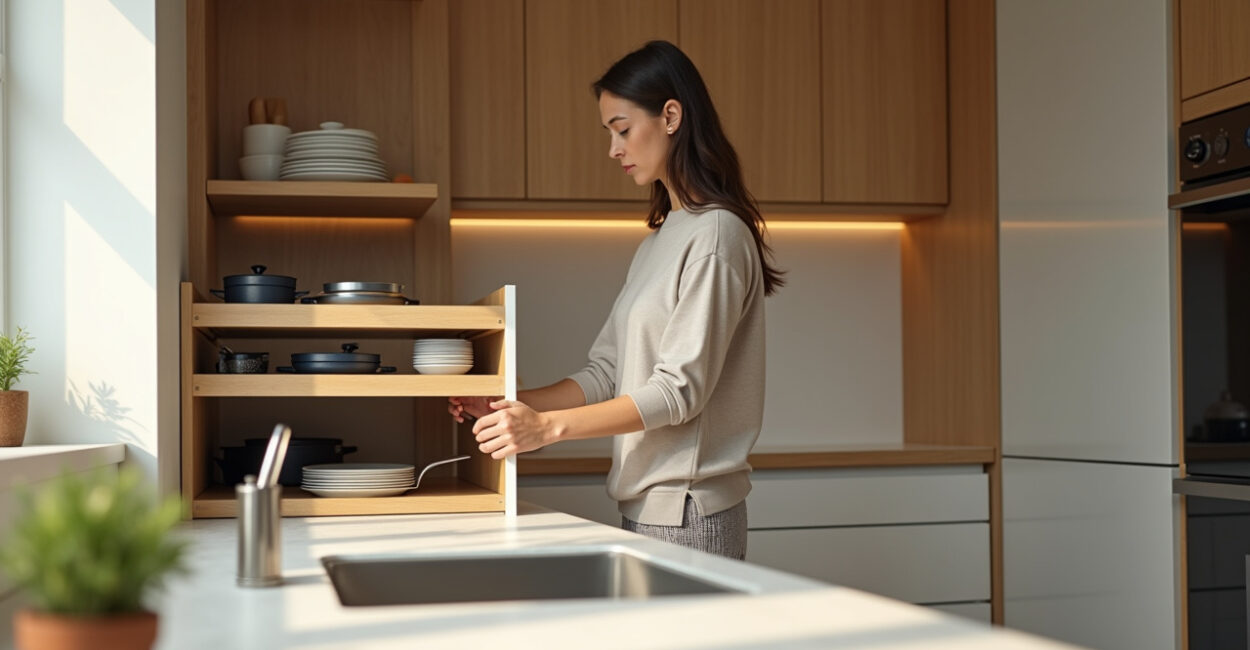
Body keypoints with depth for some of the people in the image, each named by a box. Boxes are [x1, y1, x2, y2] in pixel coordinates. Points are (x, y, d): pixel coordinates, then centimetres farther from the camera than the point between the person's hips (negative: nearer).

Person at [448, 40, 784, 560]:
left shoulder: (716, 234, -11)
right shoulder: (658, 240, 17)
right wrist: (506, 406, 3)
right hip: (644, 508, 8)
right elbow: (607, 374, 14)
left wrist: (549, 426, -21)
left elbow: (680, 389, -17)